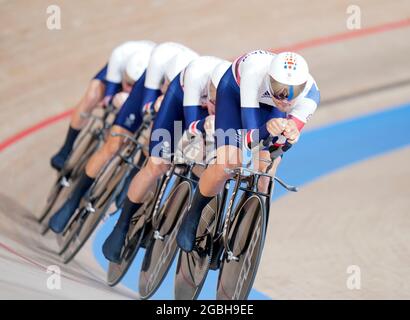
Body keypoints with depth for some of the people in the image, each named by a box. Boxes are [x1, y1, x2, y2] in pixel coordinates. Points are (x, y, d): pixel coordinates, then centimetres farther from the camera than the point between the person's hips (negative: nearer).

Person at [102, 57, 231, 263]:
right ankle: (121, 228, 5)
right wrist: (205, 124, -61)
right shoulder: (197, 72, -42)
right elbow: (191, 125, -40)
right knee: (157, 166, -10)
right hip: (183, 96, -2)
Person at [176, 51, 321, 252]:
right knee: (226, 165, -19)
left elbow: (279, 143, -35)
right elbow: (249, 137, -44)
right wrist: (267, 129, -66)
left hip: (268, 106, 3)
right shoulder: (255, 72, -46)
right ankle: (193, 216, 8)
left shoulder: (310, 93, -37)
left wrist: (290, 134, -58)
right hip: (236, 89, -3)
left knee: (265, 171, -10)